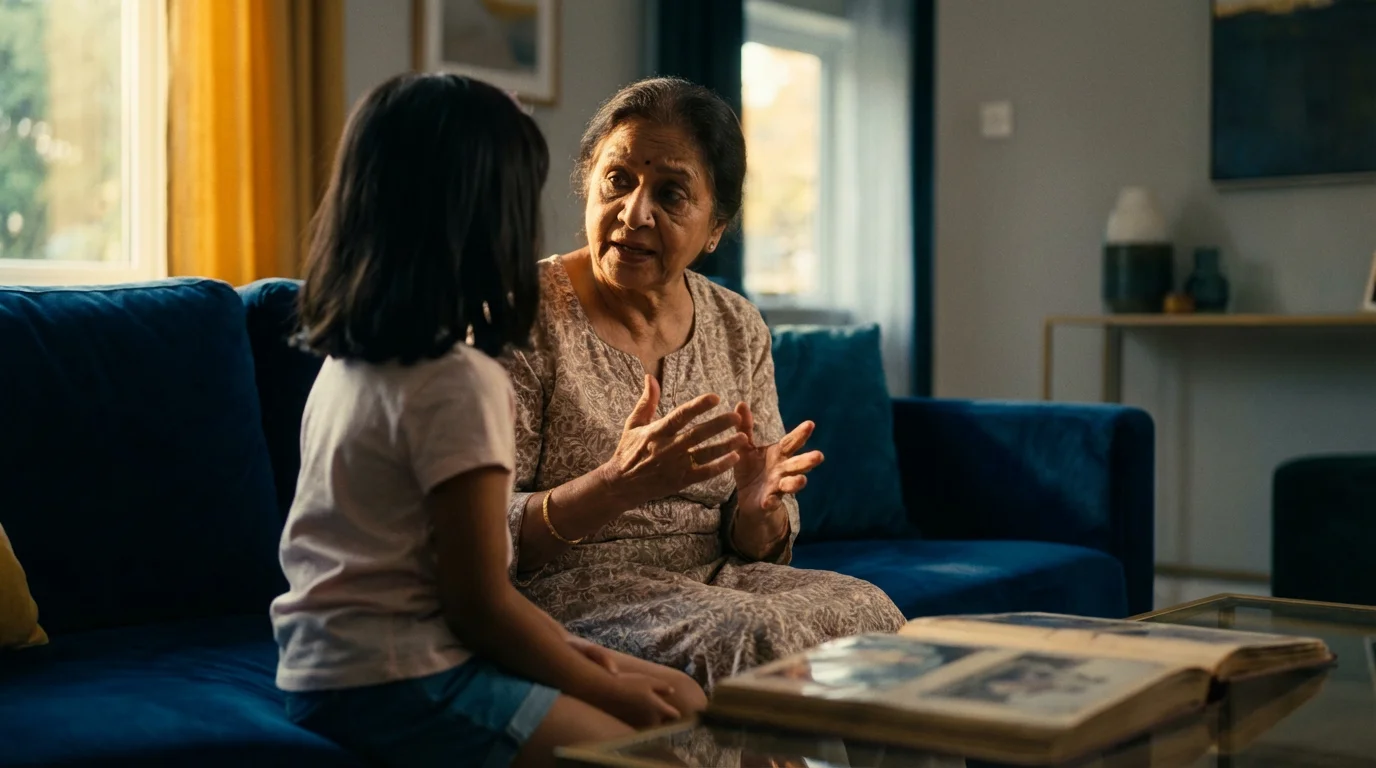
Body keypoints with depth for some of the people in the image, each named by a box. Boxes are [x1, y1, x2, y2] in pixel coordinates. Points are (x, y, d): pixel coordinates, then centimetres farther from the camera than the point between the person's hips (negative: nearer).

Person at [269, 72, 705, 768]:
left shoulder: (345, 359, 7)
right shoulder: (460, 381, -20)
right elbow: (480, 601, -17)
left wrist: (559, 642, 8)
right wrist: (608, 689, -4)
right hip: (396, 684, -9)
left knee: (683, 701, 11)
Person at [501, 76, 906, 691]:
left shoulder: (739, 329, 8)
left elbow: (761, 546, 11)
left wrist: (759, 506, -14)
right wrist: (619, 484, -28)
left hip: (709, 579, 5)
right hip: (566, 592, -5)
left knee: (868, 612, -21)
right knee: (749, 636, -31)